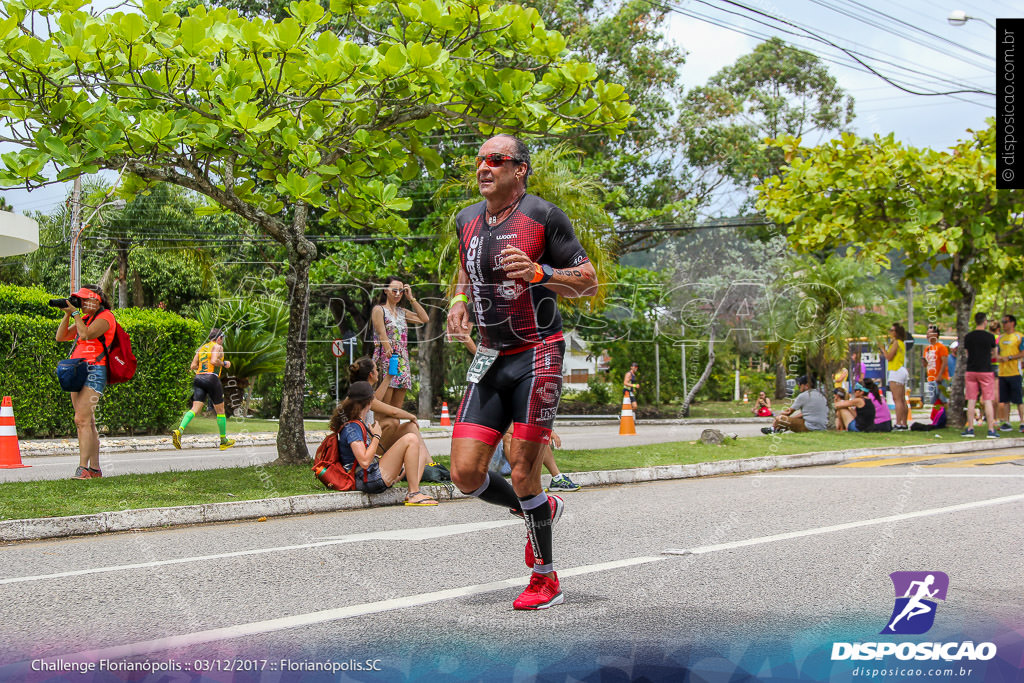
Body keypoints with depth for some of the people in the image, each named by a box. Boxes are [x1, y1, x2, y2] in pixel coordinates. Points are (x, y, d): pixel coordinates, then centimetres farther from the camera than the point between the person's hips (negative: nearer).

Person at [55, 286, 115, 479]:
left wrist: (75, 313, -12)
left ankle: (83, 468, -20)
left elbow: (86, 334, -21)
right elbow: (61, 337, 18)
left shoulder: (105, 317, -6)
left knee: (82, 420, -17)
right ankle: (94, 468, 10)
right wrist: (68, 314, 7)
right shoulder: (85, 318, 21)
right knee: (88, 422, 7)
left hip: (94, 371, -9)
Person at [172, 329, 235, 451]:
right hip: (212, 378, -6)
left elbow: (193, 366, 15)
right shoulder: (218, 347, 1)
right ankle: (224, 441, 16)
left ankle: (179, 431, -32)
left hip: (198, 377, 6)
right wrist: (224, 364, 1)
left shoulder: (201, 348, 21)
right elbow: (214, 361, -16)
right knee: (220, 410, 9)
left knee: (195, 408, -7)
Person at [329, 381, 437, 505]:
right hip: (370, 480, -11)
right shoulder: (352, 427, -14)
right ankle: (413, 494, -19)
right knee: (410, 439, -16)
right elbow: (365, 462, -23)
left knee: (421, 455, 19)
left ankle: (412, 493, -9)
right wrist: (376, 436, -12)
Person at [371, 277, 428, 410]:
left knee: (397, 409, 3)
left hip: (403, 361, 6)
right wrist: (390, 352, -24)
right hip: (385, 359, -6)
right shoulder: (379, 310, 1)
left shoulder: (402, 312, 19)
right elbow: (382, 335, -11)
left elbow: (424, 319, 10)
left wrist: (411, 298, 11)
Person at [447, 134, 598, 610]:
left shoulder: (543, 215, -8)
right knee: (465, 473, -3)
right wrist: (460, 299, 9)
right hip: (490, 358, 6)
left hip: (537, 356, -6)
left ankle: (546, 580, 12)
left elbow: (589, 281, -6)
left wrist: (539, 273, -22)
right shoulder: (466, 220, 10)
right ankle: (541, 510, 26)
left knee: (523, 476, -7)